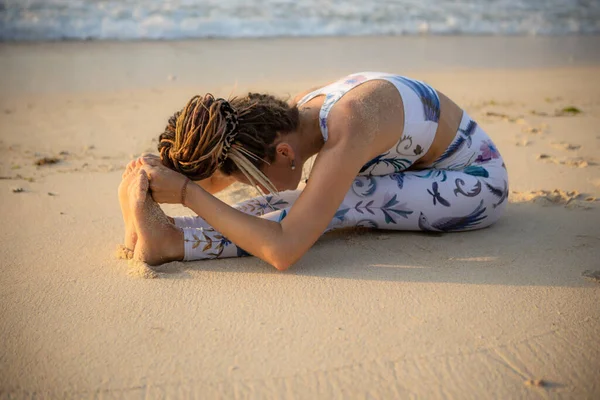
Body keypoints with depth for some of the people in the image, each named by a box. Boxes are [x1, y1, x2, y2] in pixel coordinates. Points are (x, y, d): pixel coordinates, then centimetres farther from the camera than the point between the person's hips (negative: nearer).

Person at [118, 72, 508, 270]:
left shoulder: (348, 129, -38)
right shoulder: (293, 113, -13)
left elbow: (283, 251, -44)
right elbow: (220, 169, -2)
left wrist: (188, 193, -40)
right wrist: (161, 170, -21)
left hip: (477, 182, -7)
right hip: (425, 172, 7)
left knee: (340, 204, -30)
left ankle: (171, 240, -33)